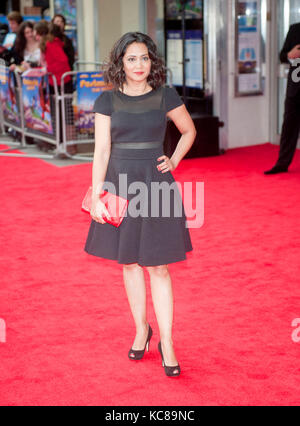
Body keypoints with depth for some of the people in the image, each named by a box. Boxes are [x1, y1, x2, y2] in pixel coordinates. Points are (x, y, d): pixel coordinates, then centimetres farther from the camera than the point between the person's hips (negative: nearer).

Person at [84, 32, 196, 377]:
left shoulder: (165, 96, 0)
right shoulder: (108, 100, 0)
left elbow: (189, 131, 15)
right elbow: (101, 151, -3)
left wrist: (174, 161, 2)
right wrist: (96, 196, -8)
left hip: (155, 184, -1)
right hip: (120, 185, 1)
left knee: (158, 267, -1)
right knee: (129, 263, 11)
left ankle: (167, 343, 7)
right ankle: (141, 330, 29)